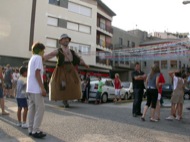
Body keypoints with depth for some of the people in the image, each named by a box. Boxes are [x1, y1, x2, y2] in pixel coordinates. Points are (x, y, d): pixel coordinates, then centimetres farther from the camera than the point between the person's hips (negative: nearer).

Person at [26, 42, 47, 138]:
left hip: (30, 88, 9)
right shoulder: (38, 57, -9)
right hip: (36, 88, -9)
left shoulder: (32, 58, 18)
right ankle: (35, 130, -3)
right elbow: (37, 74, -18)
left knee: (32, 109, 10)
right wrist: (42, 88, -19)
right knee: (40, 109, -5)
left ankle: (31, 130, 15)